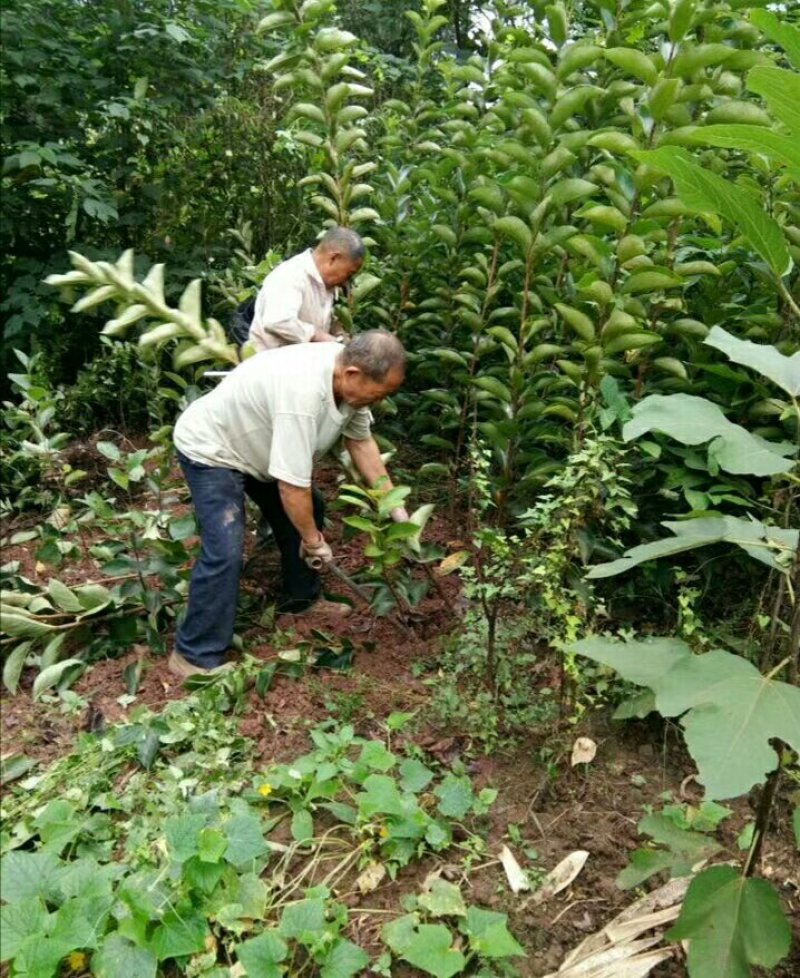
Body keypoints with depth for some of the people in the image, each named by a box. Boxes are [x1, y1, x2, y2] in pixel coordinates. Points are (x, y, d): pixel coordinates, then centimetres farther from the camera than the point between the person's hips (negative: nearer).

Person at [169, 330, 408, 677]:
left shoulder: (349, 375, -13)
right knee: (225, 551, -19)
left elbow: (361, 441, 0)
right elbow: (292, 485, -35)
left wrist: (394, 508, 0)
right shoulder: (303, 392, -40)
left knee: (308, 511, 13)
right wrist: (314, 541, -19)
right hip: (210, 449, -9)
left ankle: (300, 599, 32)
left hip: (256, 444, 9)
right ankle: (196, 656, -4)